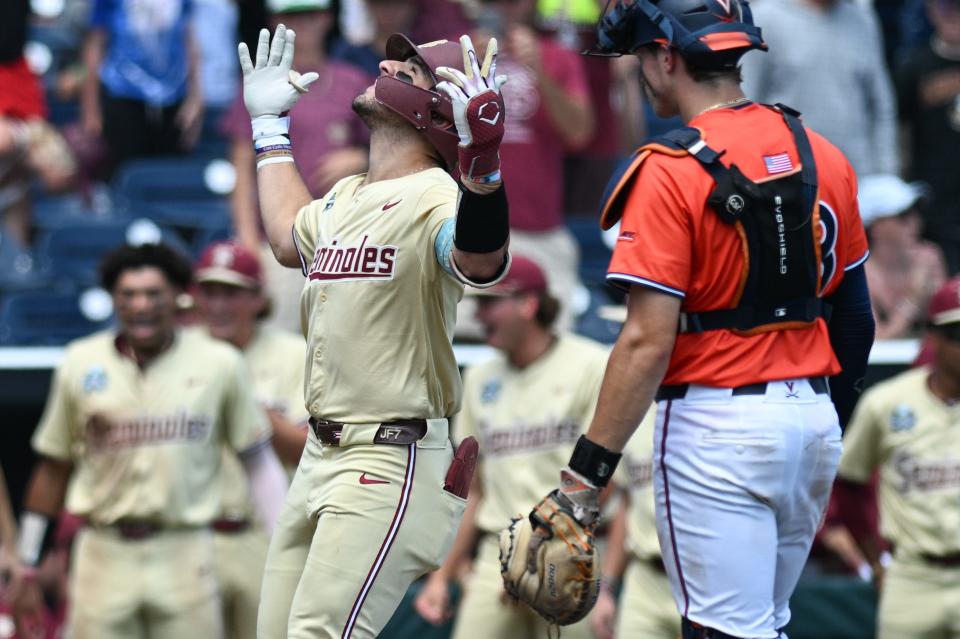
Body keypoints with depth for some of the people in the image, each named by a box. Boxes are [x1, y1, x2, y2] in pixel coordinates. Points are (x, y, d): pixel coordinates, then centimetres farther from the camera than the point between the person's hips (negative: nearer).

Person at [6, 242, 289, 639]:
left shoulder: (219, 363, 3)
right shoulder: (80, 364, 6)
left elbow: (258, 460, 6)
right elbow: (53, 469, 13)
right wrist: (27, 569, 13)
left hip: (184, 556, -1)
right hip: (104, 557, 1)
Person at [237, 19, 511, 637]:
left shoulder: (435, 198, -14)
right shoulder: (343, 198, 14)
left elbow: (482, 263, -37)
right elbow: (290, 237, 38)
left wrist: (482, 163, -55)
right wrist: (268, 126, 42)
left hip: (396, 464, -9)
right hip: (322, 457, 9)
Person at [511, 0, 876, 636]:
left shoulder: (669, 173, -13)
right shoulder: (825, 158, 7)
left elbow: (649, 342, -18)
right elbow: (856, 316, 13)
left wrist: (584, 478, -16)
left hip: (717, 426, -7)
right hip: (813, 416, 7)